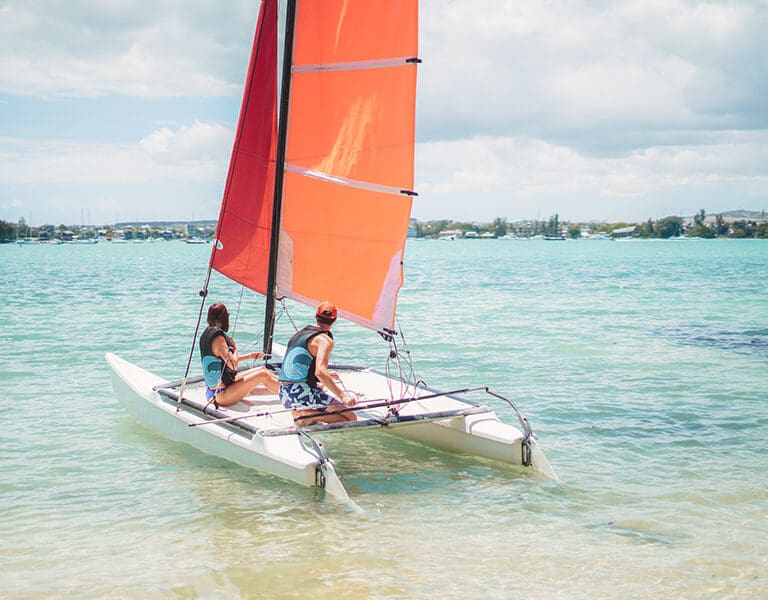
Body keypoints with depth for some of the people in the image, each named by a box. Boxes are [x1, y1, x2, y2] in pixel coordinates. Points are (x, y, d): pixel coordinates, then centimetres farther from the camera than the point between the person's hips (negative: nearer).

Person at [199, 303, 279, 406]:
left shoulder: (207, 333, 7)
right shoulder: (218, 338, -23)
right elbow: (233, 365, -29)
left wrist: (249, 356, 18)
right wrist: (234, 348, -11)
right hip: (221, 395, -10)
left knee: (262, 369, 12)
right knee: (263, 375, -8)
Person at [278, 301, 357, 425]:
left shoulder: (299, 333, 16)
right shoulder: (325, 340, -10)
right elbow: (320, 372, -26)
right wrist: (342, 396, -31)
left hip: (284, 395, 8)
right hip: (303, 394, -8)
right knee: (351, 419, -5)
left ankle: (298, 411, 8)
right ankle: (308, 414, -15)